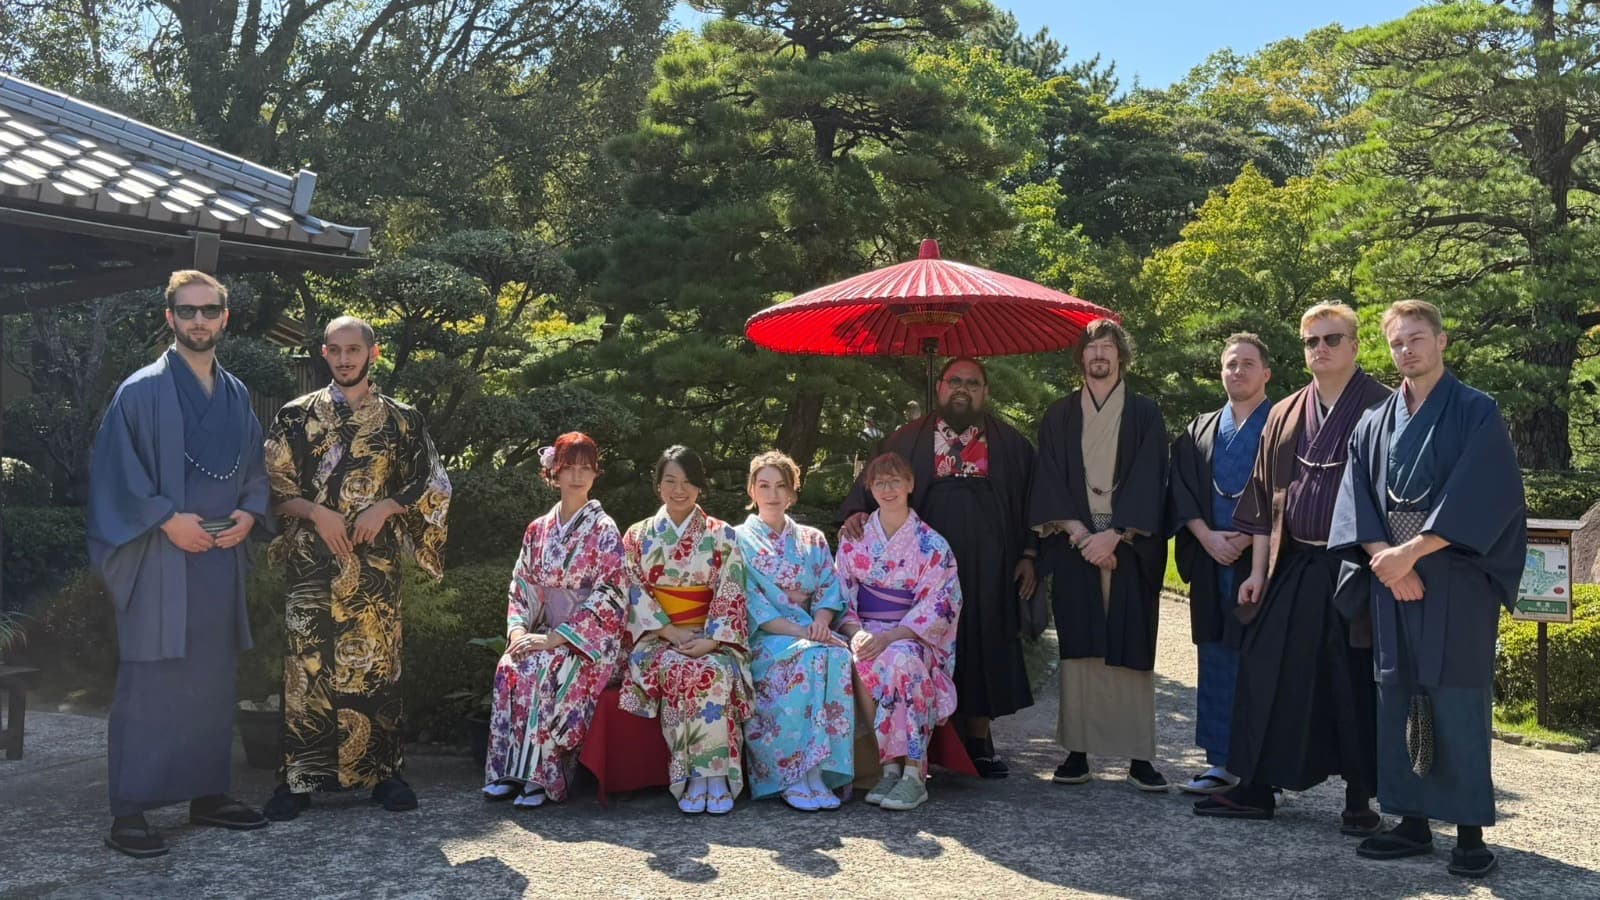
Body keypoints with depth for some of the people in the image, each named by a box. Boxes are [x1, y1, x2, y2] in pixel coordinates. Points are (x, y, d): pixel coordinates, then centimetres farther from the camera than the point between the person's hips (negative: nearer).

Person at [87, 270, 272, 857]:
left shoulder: (237, 396, 13)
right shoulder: (142, 391, -4)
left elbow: (255, 468, 18)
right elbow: (115, 469, -9)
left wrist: (250, 512, 0)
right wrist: (167, 518, -17)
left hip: (222, 556, 6)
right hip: (159, 559, -6)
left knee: (213, 681, 11)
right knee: (148, 683, -5)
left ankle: (208, 795, 21)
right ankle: (129, 814, 0)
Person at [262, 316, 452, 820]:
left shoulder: (401, 419, 8)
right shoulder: (297, 416, 7)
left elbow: (435, 485, 8)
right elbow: (273, 486, 4)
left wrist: (385, 507, -7)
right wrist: (317, 513, -11)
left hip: (376, 565, 0)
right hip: (313, 563, 0)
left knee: (377, 661, 3)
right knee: (308, 663, -2)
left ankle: (385, 771, 12)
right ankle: (299, 778, 6)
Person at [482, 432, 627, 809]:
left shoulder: (604, 531, -4)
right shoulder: (538, 530, 12)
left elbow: (608, 597, -12)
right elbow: (521, 588, 13)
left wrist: (553, 639, -19)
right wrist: (518, 629, -9)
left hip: (590, 640, -4)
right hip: (545, 634, 4)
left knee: (544, 672, -33)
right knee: (509, 667, -27)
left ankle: (539, 776, -26)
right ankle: (507, 770, -23)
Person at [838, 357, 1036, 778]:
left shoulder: (1010, 444, 13)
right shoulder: (908, 441, 10)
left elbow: (1029, 500, 11)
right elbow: (871, 483, 4)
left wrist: (1028, 555, 2)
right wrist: (856, 512, -17)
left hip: (987, 568, 1)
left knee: (983, 646, 3)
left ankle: (979, 739, 13)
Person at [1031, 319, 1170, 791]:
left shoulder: (1144, 414, 7)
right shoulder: (1058, 416, 12)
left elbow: (1148, 481, -2)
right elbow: (1049, 481, 4)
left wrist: (1112, 535, -13)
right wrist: (1078, 532, -10)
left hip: (1130, 546, -1)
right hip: (1074, 545, 1)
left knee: (1131, 646, -3)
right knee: (1078, 646, -1)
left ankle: (1139, 756, 1)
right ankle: (1077, 751, 3)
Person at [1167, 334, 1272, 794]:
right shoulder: (1199, 432, 16)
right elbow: (1181, 492, 8)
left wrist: (1248, 537, -14)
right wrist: (1208, 536, -7)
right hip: (1210, 561, 4)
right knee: (1217, 662, 6)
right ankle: (1221, 761, 12)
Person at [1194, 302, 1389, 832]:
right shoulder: (1284, 416, 13)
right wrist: (1257, 571, 9)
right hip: (1291, 567, 5)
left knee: (1355, 686, 2)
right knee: (1266, 675, 5)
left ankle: (1359, 799, 15)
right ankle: (1255, 788, 15)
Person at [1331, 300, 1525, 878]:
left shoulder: (1476, 414, -1)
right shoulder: (1375, 424, 13)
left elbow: (1477, 499, -11)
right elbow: (1358, 499, 5)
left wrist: (1410, 552, -16)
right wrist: (1385, 556, -11)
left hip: (1456, 582, -4)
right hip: (1391, 578, 4)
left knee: (1458, 700, -4)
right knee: (1398, 700, 4)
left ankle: (1470, 830, 3)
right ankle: (1413, 821, 12)